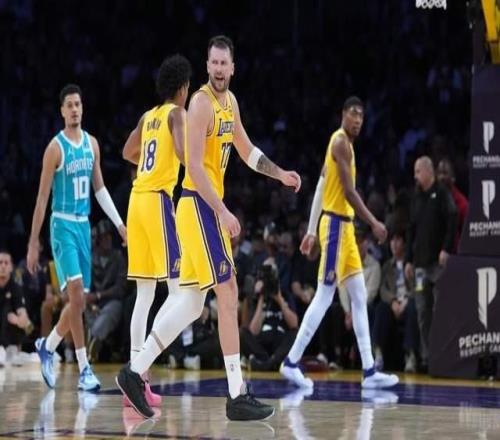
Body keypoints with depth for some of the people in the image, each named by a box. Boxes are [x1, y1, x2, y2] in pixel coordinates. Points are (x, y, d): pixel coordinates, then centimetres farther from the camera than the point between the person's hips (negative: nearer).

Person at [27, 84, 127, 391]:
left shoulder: (92, 144, 8)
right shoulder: (55, 148, -10)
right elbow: (43, 197, -9)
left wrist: (120, 223, 9)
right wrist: (33, 243, -10)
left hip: (84, 224, 6)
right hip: (63, 225, -6)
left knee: (80, 301, 10)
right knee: (76, 294, -15)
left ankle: (47, 346, 30)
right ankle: (84, 369, -12)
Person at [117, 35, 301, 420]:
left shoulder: (230, 101, 14)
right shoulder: (202, 102, -14)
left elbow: (246, 150, 28)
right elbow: (194, 165, -21)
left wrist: (281, 175, 19)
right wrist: (223, 212, -24)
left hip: (209, 207, 9)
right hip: (200, 205, -9)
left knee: (192, 304, 12)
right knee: (228, 295, -9)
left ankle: (135, 371, 17)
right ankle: (238, 397, -7)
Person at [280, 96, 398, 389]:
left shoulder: (346, 143, 17)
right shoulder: (341, 142, -13)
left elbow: (321, 188, 19)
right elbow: (349, 191, -21)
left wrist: (312, 231, 19)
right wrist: (374, 223, -23)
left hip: (345, 225, 10)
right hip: (336, 224, -10)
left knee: (360, 297, 6)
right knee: (324, 297, -7)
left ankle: (369, 370, 5)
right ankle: (292, 362, -2)